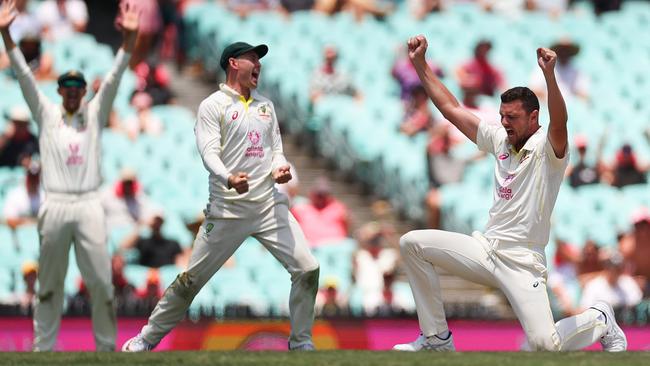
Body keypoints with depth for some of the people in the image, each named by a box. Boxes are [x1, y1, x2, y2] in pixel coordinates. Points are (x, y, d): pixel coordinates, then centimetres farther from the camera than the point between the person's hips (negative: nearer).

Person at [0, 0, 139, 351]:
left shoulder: (94, 114, 13)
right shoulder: (46, 114, 12)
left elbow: (113, 78, 2)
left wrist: (128, 38, -12)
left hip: (88, 205, 0)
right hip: (55, 206, 0)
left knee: (101, 281, -4)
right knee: (49, 283, 5)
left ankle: (107, 347, 3)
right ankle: (42, 349, 9)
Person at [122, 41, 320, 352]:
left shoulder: (266, 105, 18)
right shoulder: (213, 105, -2)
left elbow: (276, 149, 17)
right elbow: (209, 153, -13)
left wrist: (280, 168, -8)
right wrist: (228, 179, -33)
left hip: (269, 206, 5)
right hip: (228, 210, -5)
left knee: (307, 269, -7)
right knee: (191, 279, -1)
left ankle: (301, 343, 7)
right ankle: (147, 338, 12)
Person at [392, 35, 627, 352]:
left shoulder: (547, 147, -9)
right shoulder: (500, 140, 10)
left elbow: (559, 124, -33)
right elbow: (451, 108, 13)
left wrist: (549, 75, -48)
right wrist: (420, 64, 6)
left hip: (521, 262, -7)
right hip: (484, 248, 7)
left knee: (545, 345, -24)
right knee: (412, 243, -6)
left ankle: (599, 320, 12)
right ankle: (437, 339, 3)